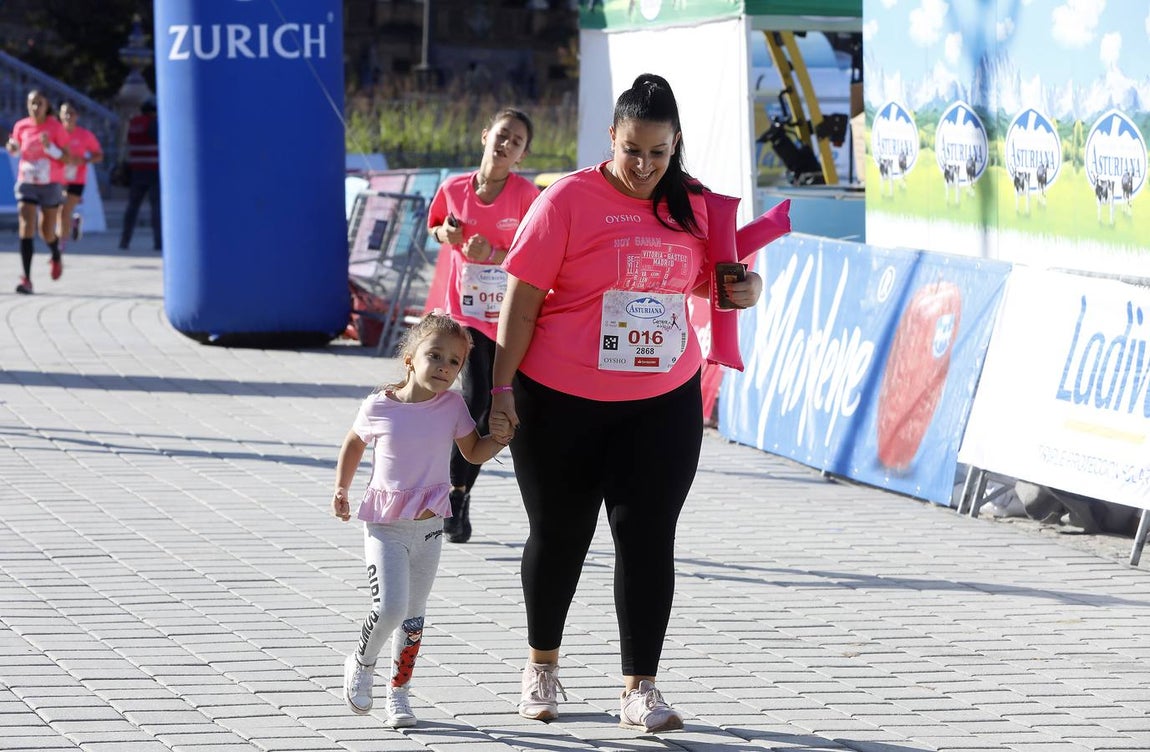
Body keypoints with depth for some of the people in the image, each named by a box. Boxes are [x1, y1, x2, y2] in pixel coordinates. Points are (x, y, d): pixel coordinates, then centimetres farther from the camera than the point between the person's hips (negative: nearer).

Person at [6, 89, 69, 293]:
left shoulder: (55, 127, -8)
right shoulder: (21, 127, 0)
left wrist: (50, 148, -25)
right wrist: (12, 148, -4)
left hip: (51, 185, -1)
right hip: (26, 183, 1)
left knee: (47, 233, 7)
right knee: (26, 227, -14)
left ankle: (56, 257, 44)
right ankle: (26, 279, -18)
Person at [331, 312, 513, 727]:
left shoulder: (452, 406, -5)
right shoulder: (379, 406, -10)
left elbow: (474, 452, 8)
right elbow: (354, 443, 9)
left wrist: (498, 438, -12)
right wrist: (341, 489, 3)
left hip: (429, 525, 3)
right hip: (385, 525, -3)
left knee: (413, 615, 11)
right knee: (389, 607, -16)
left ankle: (398, 689, 26)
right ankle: (361, 665, 12)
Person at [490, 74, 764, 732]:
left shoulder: (693, 205, 5)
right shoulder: (569, 199, -8)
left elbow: (708, 278, 23)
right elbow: (523, 298, -7)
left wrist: (747, 287, 1)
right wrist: (504, 387, -10)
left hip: (664, 402, 3)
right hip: (562, 403, -2)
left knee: (649, 538, -2)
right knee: (559, 534, 11)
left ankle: (640, 689, 4)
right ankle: (542, 664, 32)